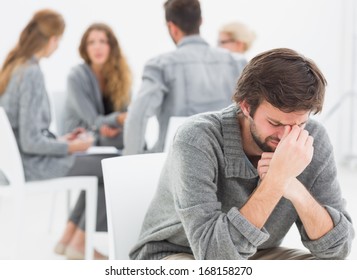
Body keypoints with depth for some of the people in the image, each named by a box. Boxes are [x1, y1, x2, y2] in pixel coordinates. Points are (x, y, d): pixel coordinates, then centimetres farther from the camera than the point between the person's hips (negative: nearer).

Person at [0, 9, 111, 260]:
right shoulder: (32, 74, -22)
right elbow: (31, 141, -24)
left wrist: (58, 140, 11)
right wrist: (71, 146, -11)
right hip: (32, 166, -9)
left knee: (98, 166, 18)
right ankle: (79, 243, 8)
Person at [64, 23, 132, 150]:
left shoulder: (122, 74, 3)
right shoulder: (76, 77, -11)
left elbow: (125, 113, 3)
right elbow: (94, 122, -13)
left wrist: (116, 128, -22)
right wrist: (121, 118, -33)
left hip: (115, 142, 3)